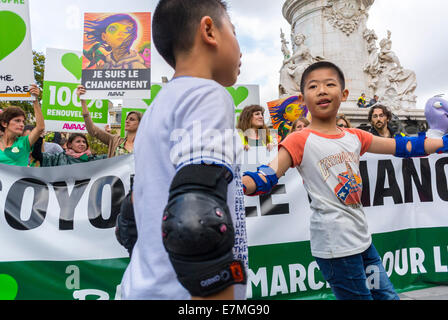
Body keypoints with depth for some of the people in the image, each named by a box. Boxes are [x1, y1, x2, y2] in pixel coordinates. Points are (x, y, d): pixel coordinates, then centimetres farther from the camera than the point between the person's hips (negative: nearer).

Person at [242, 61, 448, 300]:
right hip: (335, 245, -7)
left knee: (388, 295, 20)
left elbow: (400, 146, 16)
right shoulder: (300, 141, -12)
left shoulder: (355, 137, 6)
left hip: (362, 240, 7)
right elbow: (267, 177, -20)